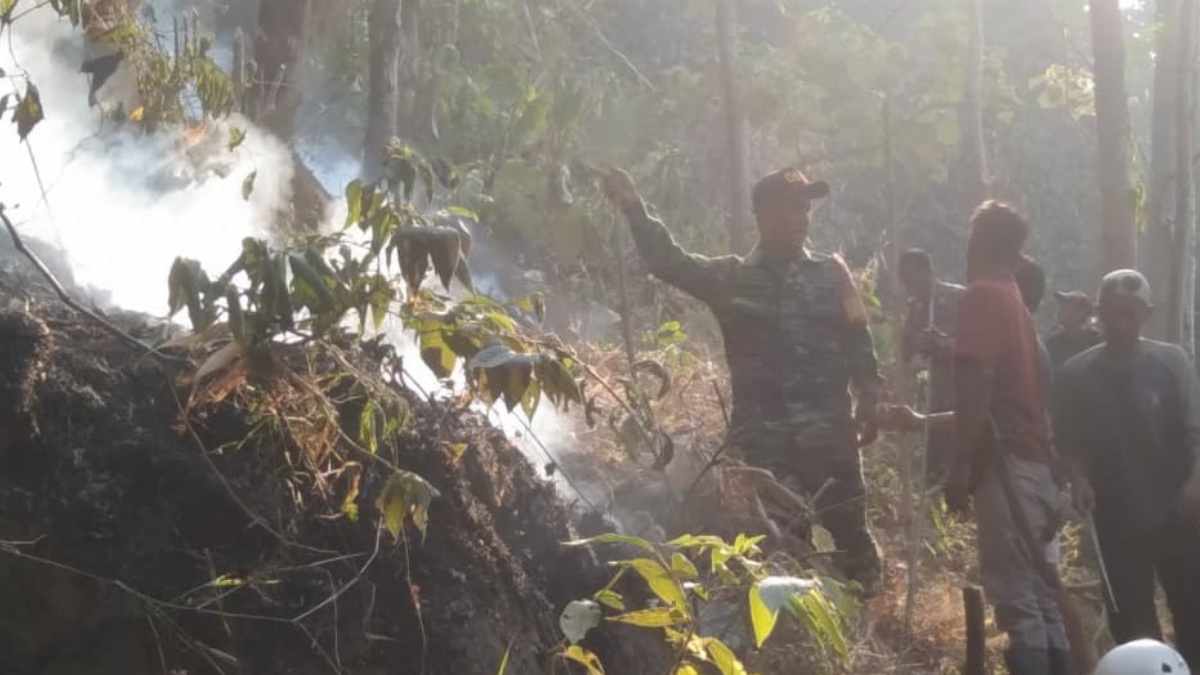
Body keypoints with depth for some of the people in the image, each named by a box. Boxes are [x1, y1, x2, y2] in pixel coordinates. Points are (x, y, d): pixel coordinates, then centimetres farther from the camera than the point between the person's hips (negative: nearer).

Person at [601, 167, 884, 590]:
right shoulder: (731, 278, 6)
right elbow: (671, 263, -6)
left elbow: (858, 341, 8)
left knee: (850, 532, 1)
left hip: (830, 434, 0)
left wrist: (868, 401, -1)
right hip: (762, 440, 0)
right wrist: (635, 212, -18)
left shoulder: (831, 273, 8)